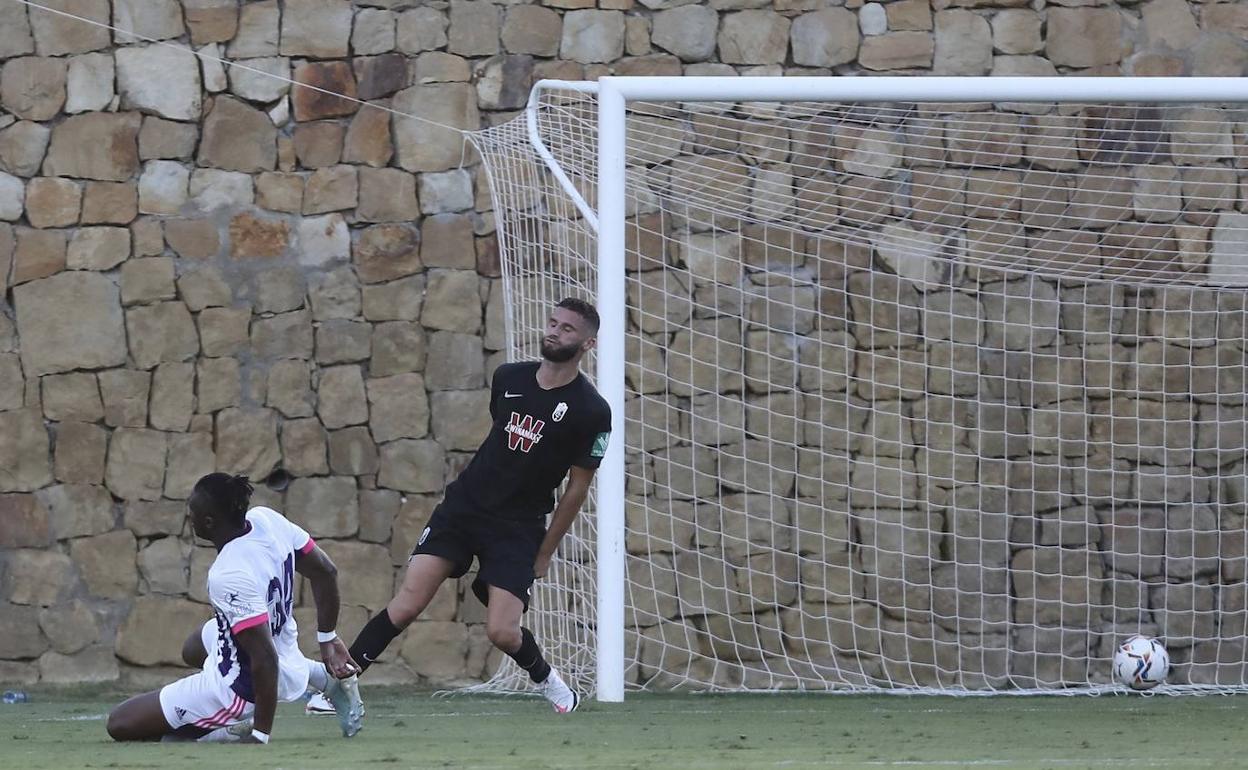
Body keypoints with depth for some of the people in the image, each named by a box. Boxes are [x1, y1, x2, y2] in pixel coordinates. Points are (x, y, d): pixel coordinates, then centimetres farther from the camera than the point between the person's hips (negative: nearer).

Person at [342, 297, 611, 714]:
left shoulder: (591, 411, -9)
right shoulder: (509, 378, 4)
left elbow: (577, 488, -3)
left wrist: (544, 554, -1)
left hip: (517, 527, -3)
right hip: (463, 504, 3)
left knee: (502, 633, -12)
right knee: (407, 604, -11)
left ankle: (545, 678, 20)